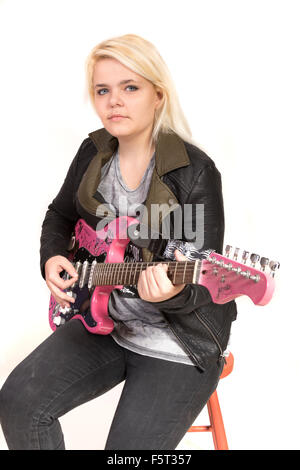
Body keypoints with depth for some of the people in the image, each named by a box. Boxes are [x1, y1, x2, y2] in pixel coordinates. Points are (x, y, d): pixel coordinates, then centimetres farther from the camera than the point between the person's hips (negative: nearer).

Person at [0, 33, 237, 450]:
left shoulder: (195, 172, -19)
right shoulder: (93, 153, 1)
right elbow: (60, 216, 18)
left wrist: (173, 293, -40)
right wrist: (52, 258, -3)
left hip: (178, 344, -5)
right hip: (102, 321, 6)